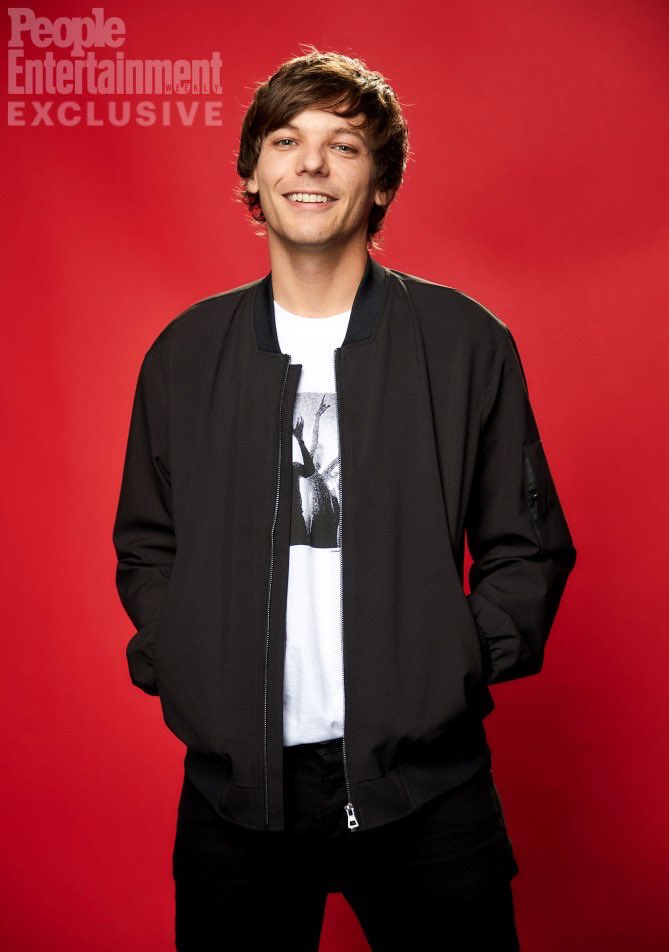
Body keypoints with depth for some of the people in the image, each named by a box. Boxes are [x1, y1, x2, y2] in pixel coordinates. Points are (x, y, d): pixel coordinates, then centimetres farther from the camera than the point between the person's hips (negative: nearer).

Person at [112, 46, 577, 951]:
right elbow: (146, 546, 13)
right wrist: (176, 665, -1)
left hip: (426, 785, -1)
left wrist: (462, 666, -7)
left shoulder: (466, 342, 0)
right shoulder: (183, 354, 5)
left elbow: (530, 547, 4)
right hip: (235, 784, 2)